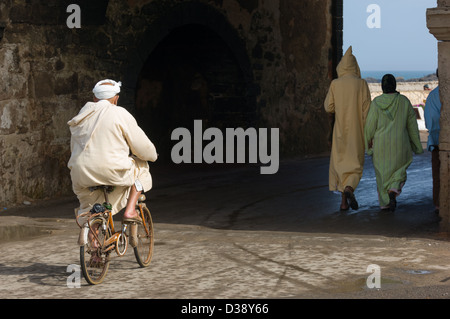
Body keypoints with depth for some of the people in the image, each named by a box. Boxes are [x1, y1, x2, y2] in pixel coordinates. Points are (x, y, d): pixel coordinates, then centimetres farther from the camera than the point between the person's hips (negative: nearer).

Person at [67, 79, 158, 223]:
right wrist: (152, 155, 21)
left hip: (80, 175, 5)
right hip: (112, 173, -5)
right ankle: (130, 210, 11)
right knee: (141, 167, 22)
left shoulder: (82, 114, 15)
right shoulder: (120, 114, -1)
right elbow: (142, 146, 0)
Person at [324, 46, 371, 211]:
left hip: (340, 129, 1)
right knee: (355, 163, 8)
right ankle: (349, 188, -21)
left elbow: (328, 107, -1)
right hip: (357, 129, -1)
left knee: (340, 163, 11)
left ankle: (344, 201, 5)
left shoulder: (335, 84, -3)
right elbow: (366, 109, -7)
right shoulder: (362, 84, -5)